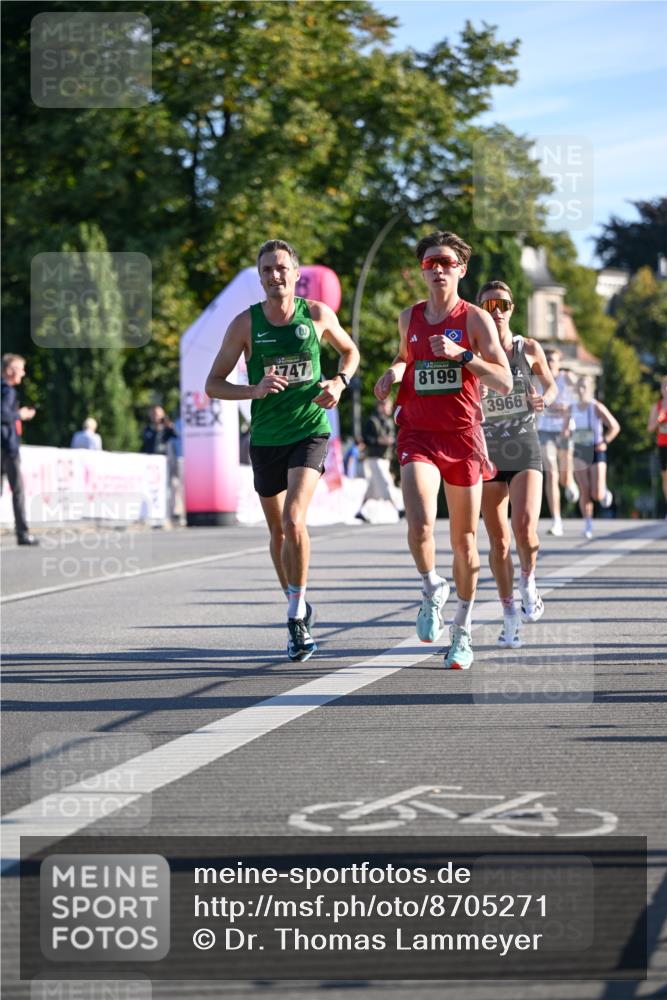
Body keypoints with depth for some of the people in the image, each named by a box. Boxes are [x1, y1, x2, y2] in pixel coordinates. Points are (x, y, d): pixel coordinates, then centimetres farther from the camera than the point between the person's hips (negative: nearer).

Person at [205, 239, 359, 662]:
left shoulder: (318, 314, -2)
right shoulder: (245, 323, -4)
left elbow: (350, 351, 17)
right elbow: (213, 384, -1)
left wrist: (339, 382, -3)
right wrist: (254, 390, -18)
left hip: (310, 431, -2)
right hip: (266, 437, 2)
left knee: (294, 521, -21)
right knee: (278, 532, 11)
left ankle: (297, 616, -11)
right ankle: (299, 607, 33)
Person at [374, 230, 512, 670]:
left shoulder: (476, 318, -2)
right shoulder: (409, 318, 9)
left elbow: (504, 382, -8)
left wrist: (460, 353, -20)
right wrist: (394, 371, 8)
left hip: (463, 436, -1)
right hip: (417, 435, 1)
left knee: (464, 539, 6)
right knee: (420, 523, -22)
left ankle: (463, 632, 21)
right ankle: (433, 588, 8)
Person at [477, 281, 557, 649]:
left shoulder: (529, 349, 1)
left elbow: (551, 386, 16)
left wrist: (544, 400, -6)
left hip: (525, 451, 0)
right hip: (487, 453, 0)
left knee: (525, 527, -21)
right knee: (498, 540, 3)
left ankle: (528, 580, 9)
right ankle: (509, 614, 17)